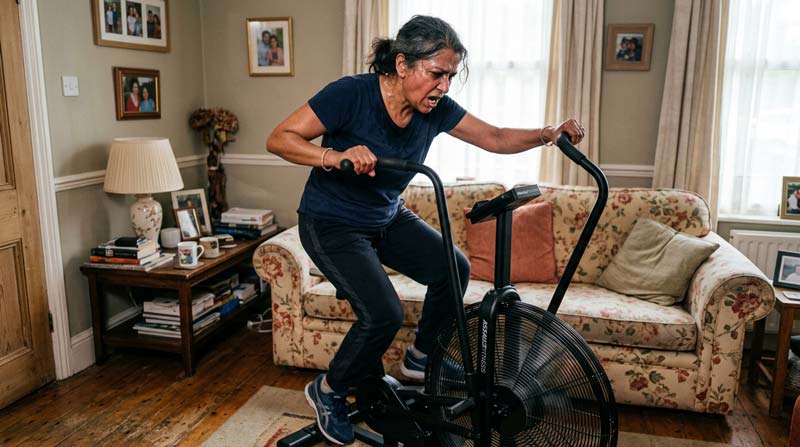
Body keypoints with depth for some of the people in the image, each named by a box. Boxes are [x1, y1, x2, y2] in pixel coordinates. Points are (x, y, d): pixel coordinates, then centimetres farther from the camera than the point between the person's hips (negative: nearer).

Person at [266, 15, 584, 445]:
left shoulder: (436, 109, -9)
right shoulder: (351, 94, -26)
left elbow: (496, 138, -4)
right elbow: (279, 139, -24)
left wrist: (549, 134, -20)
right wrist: (337, 157, -40)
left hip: (387, 218, 7)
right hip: (331, 224, -6)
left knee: (454, 268, -3)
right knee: (383, 313, -20)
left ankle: (420, 358, 21)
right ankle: (328, 391, 8)